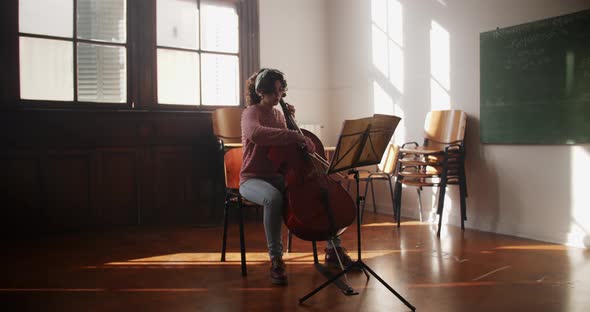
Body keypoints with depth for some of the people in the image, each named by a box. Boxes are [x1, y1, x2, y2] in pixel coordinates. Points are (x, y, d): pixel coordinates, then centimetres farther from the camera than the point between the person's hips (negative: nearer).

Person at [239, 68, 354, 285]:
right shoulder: (251, 112, -8)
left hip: (279, 178, 7)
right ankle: (276, 260, -26)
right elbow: (255, 133, -34)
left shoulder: (278, 113, 14)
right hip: (253, 180, -6)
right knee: (274, 198, -41)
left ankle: (333, 250, 1)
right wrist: (296, 136, -40)